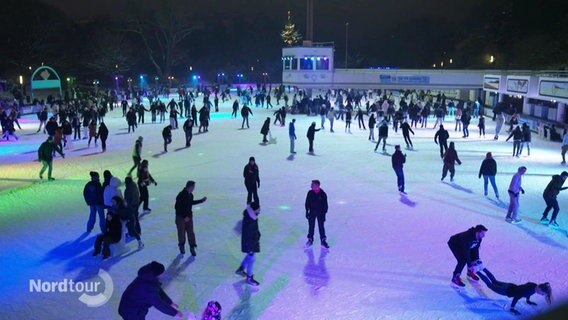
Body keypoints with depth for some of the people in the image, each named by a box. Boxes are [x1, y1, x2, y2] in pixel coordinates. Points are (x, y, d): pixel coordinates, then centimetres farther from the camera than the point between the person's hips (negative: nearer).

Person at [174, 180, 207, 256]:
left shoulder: (190, 195, 2)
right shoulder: (181, 195, -21)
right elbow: (177, 207, -21)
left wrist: (201, 200, 22)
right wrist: (184, 216, -21)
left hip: (189, 216, 6)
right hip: (181, 217, -6)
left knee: (190, 232, 4)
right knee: (181, 232, 8)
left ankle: (192, 247, 12)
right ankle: (182, 246, 28)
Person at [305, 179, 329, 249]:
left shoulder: (323, 194, -13)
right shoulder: (310, 193, -8)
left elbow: (325, 205, -6)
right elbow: (307, 203, 2)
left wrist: (324, 213, -7)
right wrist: (307, 212, 1)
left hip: (320, 213, -2)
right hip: (312, 212, 2)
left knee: (321, 227, 4)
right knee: (311, 226, 9)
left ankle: (323, 241, 16)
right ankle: (310, 240, 23)